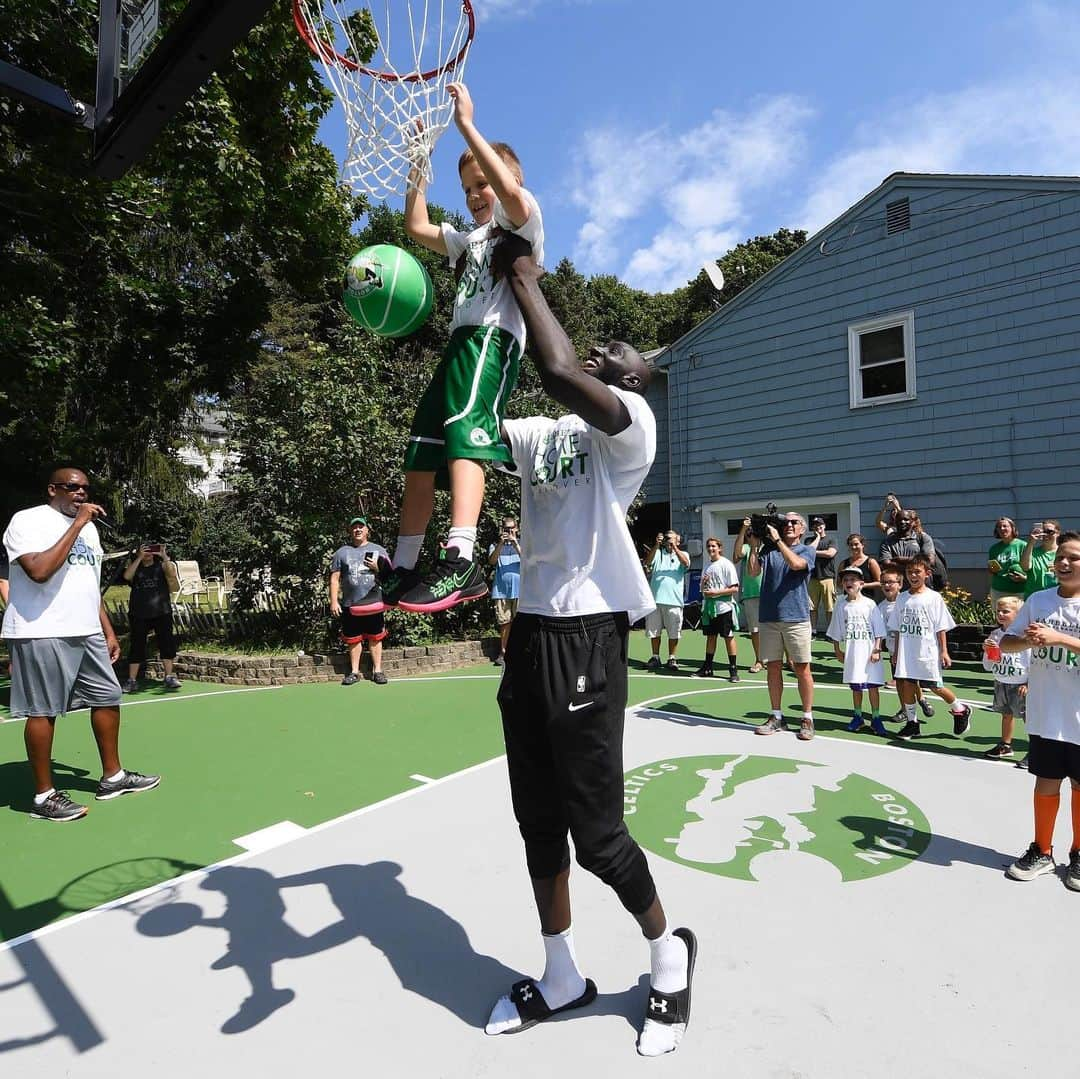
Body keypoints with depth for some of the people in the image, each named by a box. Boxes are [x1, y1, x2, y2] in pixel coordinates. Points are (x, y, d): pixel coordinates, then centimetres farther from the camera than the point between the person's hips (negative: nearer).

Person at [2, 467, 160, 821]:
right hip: (42, 634, -8)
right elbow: (39, 571, -23)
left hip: (87, 633, 8)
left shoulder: (88, 528, 17)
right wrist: (77, 524, -19)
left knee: (108, 697, 9)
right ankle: (43, 796, 11)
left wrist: (108, 631, 18)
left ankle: (112, 777, 21)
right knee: (43, 711, -1)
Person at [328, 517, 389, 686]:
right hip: (350, 605, 1)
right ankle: (354, 672, 19)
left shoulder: (379, 550, 9)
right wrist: (333, 601, -2)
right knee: (353, 639, 7)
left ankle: (377, 671, 13)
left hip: (373, 603, 0)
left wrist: (378, 568, -10)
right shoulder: (341, 552, 8)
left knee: (375, 638, 3)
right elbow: (334, 579, 5)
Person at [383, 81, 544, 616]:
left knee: (464, 433, -33)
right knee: (419, 458, 1)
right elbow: (416, 227, 31)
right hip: (459, 344, 9)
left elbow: (511, 189, -12)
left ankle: (460, 563, -45)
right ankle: (402, 570, 6)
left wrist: (466, 124, -7)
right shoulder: (468, 241, 35)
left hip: (493, 340, -8)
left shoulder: (524, 226, 10)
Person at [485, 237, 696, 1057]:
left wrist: (525, 282, -9)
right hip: (529, 630, 8)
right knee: (539, 819, 15)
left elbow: (561, 373, -23)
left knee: (596, 827, 2)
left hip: (586, 636, -8)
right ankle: (562, 977, 35)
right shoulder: (542, 434, 17)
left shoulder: (632, 424, -5)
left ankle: (669, 951, 32)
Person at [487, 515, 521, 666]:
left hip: (520, 589, 0)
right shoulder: (496, 545, 13)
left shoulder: (521, 543, 12)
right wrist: (501, 543, -14)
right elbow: (491, 561, -5)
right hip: (501, 590, 1)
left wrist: (515, 544, -15)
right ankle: (502, 653, 10)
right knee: (504, 622, 2)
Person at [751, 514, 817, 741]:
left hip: (796, 617, -3)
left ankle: (807, 719, 12)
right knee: (773, 667, 8)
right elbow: (754, 570, -2)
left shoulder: (807, 551, 5)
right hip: (769, 617, 3)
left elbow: (796, 563, -18)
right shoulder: (769, 549, 11)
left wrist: (777, 539, -13)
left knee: (801, 668, 1)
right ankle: (776, 717, 18)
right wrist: (754, 543, -4)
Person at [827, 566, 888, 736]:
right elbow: (835, 632, 9)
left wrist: (877, 650, -8)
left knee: (873, 685, 2)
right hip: (851, 653, 2)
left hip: (869, 651, -2)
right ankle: (858, 717, 23)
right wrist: (837, 650, 7)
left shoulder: (870, 604, -4)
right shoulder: (841, 606, 3)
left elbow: (879, 631, -3)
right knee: (855, 686, 10)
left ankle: (876, 719, 14)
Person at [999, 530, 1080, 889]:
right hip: (1045, 715, 2)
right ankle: (1042, 851, 27)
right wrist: (1028, 641, -15)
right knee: (1046, 782, 12)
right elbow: (1005, 643, 4)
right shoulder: (1038, 600, 2)